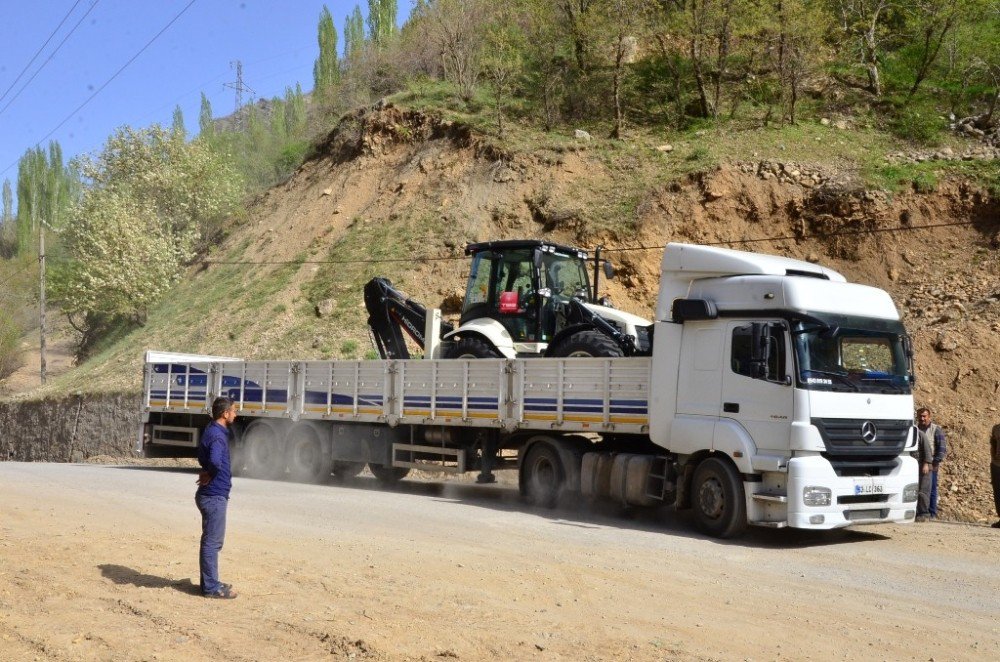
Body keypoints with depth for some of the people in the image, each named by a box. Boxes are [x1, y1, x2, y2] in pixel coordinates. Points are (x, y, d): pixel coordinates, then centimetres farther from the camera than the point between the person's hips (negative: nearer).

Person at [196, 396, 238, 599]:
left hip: (214, 495, 10)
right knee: (212, 542, -3)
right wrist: (210, 475, -15)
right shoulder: (216, 435, -18)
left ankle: (210, 582, 26)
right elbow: (215, 461, -36)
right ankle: (211, 587, 4)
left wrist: (207, 472, 9)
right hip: (214, 496, -10)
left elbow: (203, 458, 27)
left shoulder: (214, 432, 13)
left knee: (212, 541, 17)